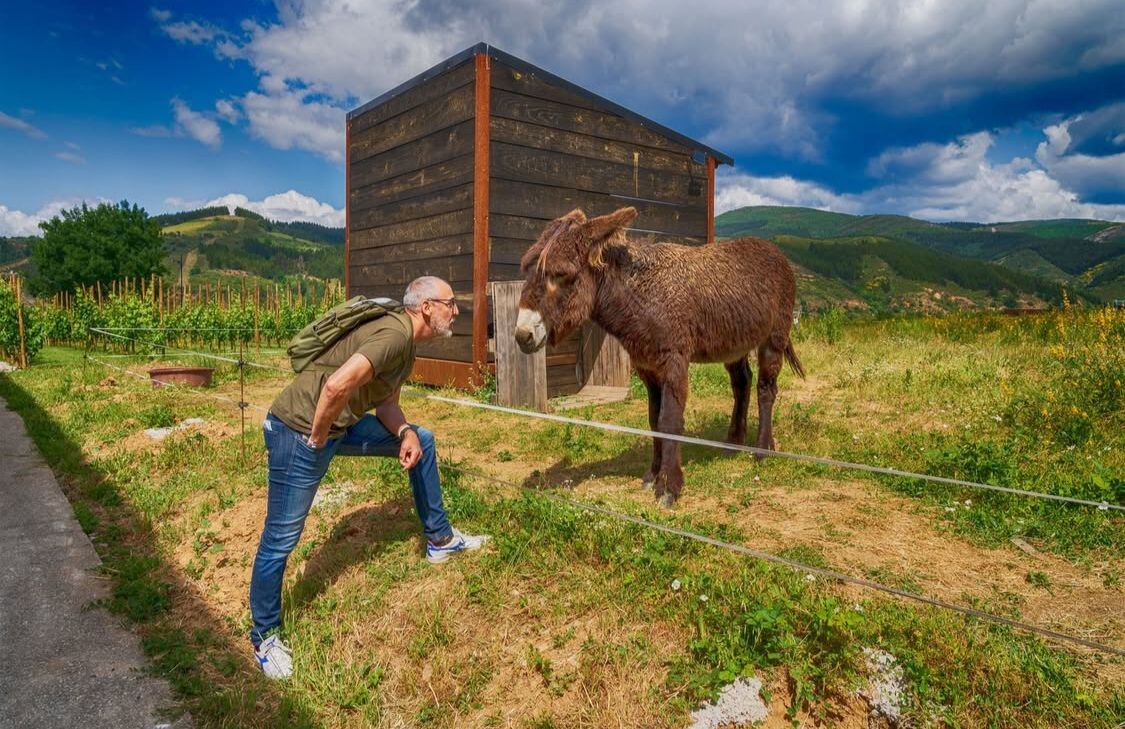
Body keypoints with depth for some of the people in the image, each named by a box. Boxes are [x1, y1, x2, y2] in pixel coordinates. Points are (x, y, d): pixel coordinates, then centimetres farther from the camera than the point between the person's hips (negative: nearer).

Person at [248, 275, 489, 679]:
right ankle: (264, 635, 25)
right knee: (281, 539, 2)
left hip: (337, 426, 10)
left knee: (422, 440, 16)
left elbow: (386, 402, 15)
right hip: (300, 431, -10)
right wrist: (318, 439, -19)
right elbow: (336, 385, -35)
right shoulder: (396, 334, -23)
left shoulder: (406, 342, 9)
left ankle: (439, 540, 28)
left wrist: (405, 432, -4)